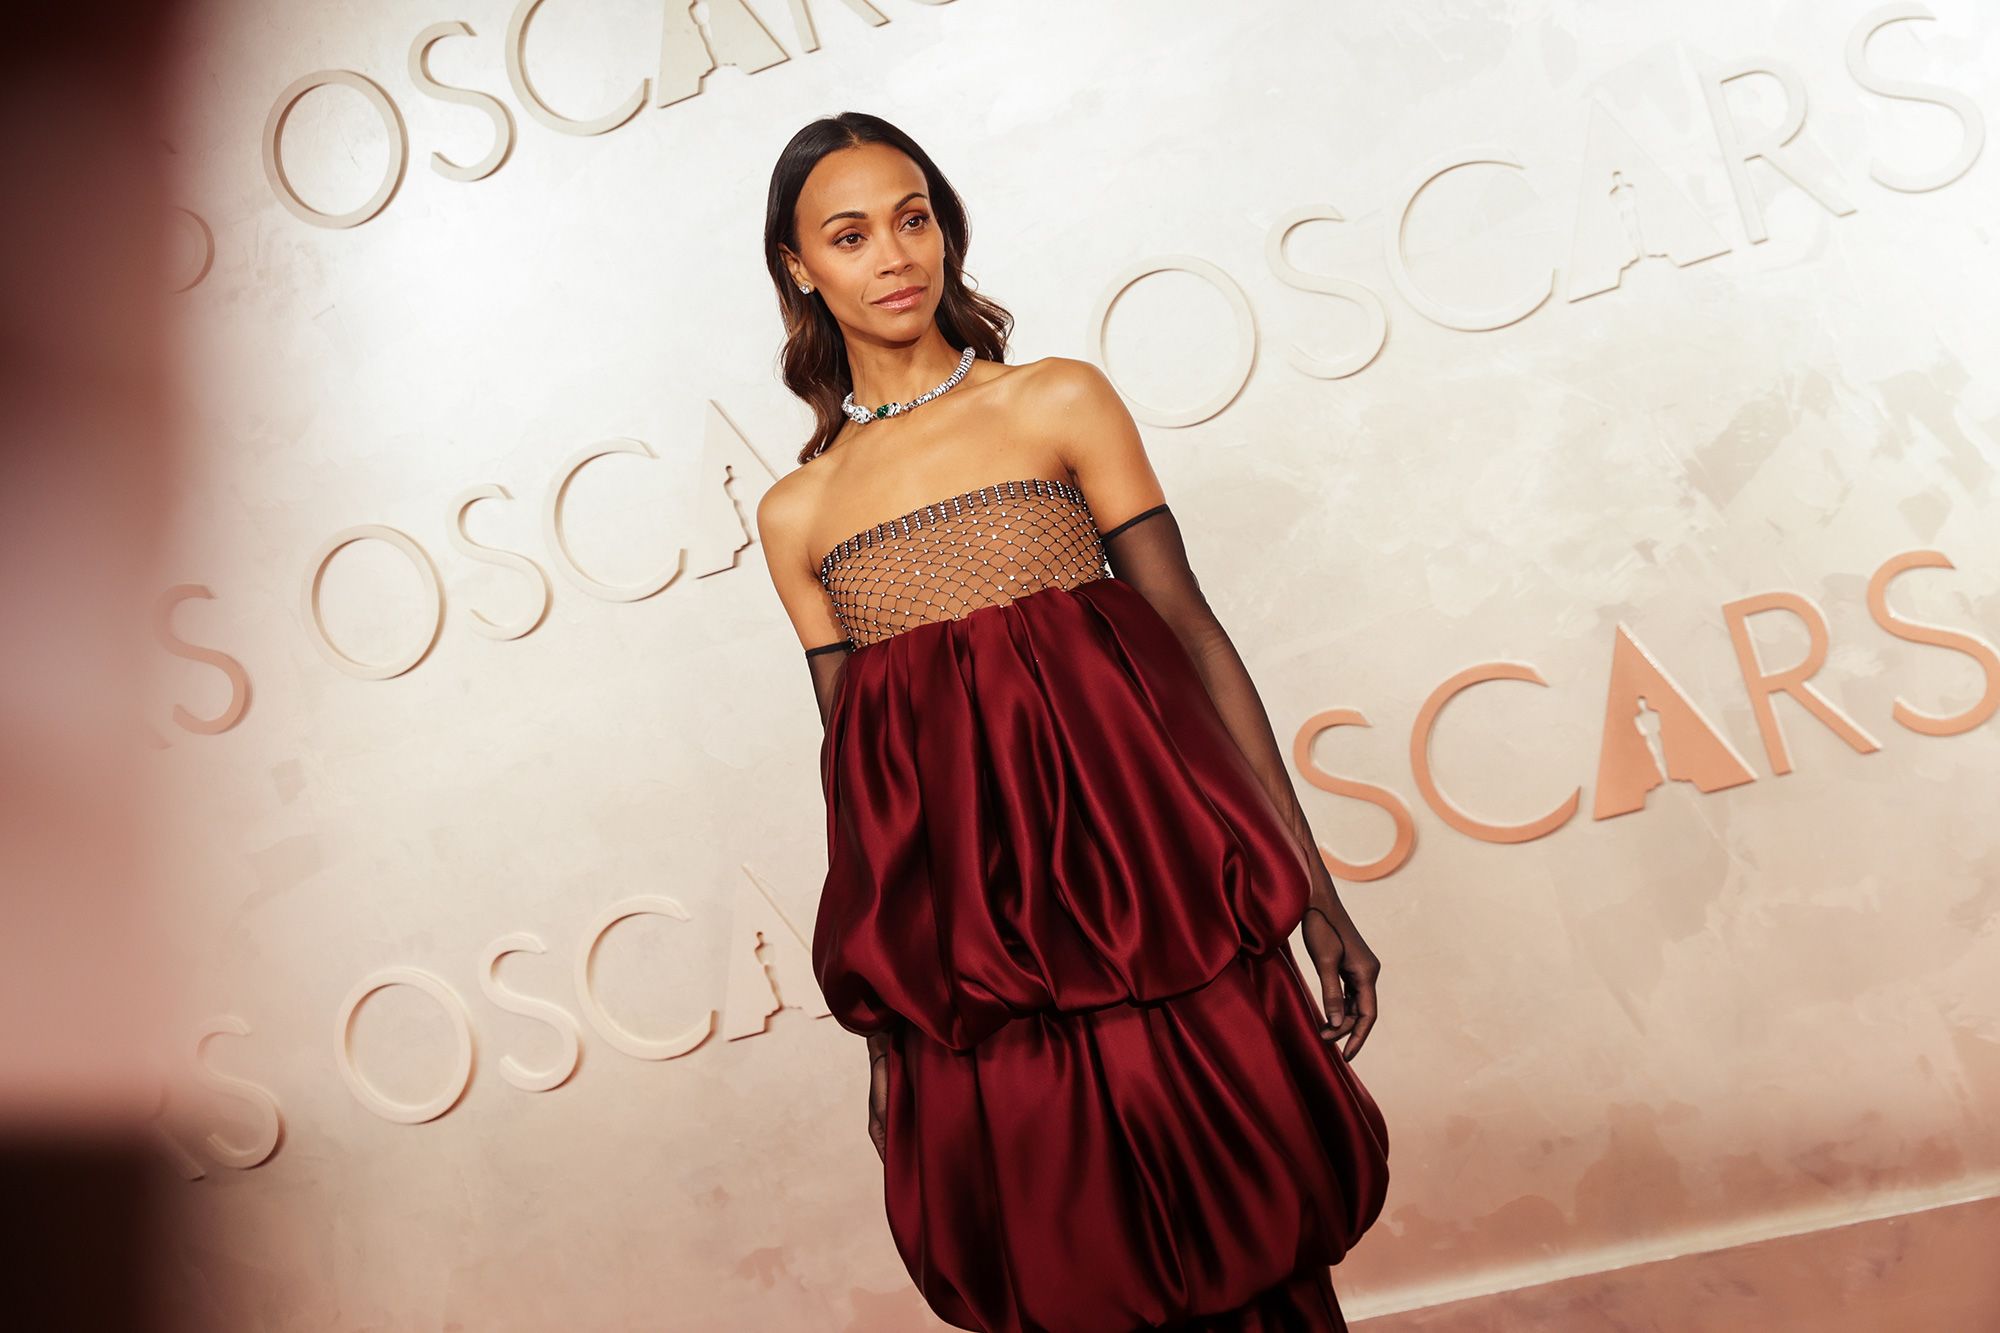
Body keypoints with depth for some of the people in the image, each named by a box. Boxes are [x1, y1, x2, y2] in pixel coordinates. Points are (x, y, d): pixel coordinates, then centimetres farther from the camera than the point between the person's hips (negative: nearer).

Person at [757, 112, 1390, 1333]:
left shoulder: (1059, 403, 3)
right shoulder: (797, 514, 9)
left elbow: (1192, 636, -1)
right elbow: (853, 760, 11)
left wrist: (1311, 889, -4)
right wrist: (884, 1008, 11)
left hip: (1143, 888, -1)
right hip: (964, 947, 2)